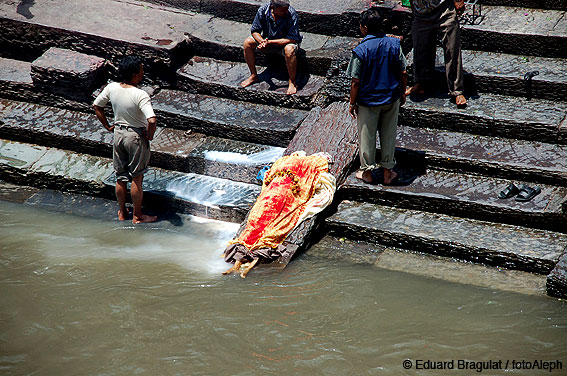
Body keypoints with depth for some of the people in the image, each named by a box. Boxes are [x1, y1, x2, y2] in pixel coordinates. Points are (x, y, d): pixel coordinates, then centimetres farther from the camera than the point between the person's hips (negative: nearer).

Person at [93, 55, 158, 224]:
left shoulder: (112, 88, -8)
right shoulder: (140, 95, -27)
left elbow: (96, 105, 6)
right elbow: (152, 120, -36)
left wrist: (107, 126, 14)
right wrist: (149, 135, -16)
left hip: (118, 133, 6)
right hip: (136, 136, -6)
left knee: (121, 176, 18)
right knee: (136, 178, 9)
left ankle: (122, 212, 33)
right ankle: (137, 216, 21)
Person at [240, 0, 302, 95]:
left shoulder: (292, 14, -29)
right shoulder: (263, 10, -19)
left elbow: (292, 39, -30)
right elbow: (255, 31, -7)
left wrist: (270, 42, -36)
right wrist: (262, 41, -29)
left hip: (285, 42, -4)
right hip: (267, 40, 4)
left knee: (289, 50, -37)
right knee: (247, 43, -15)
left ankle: (292, 82, -19)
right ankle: (254, 76, 2)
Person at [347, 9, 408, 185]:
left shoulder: (360, 51, -19)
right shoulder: (394, 44, -9)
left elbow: (355, 82, -15)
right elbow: (403, 73, -2)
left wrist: (352, 103, -3)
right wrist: (402, 93, 13)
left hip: (368, 101, -3)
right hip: (391, 99, 3)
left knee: (367, 136, 13)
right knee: (389, 134, 16)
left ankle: (366, 171, 26)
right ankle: (388, 171, 25)